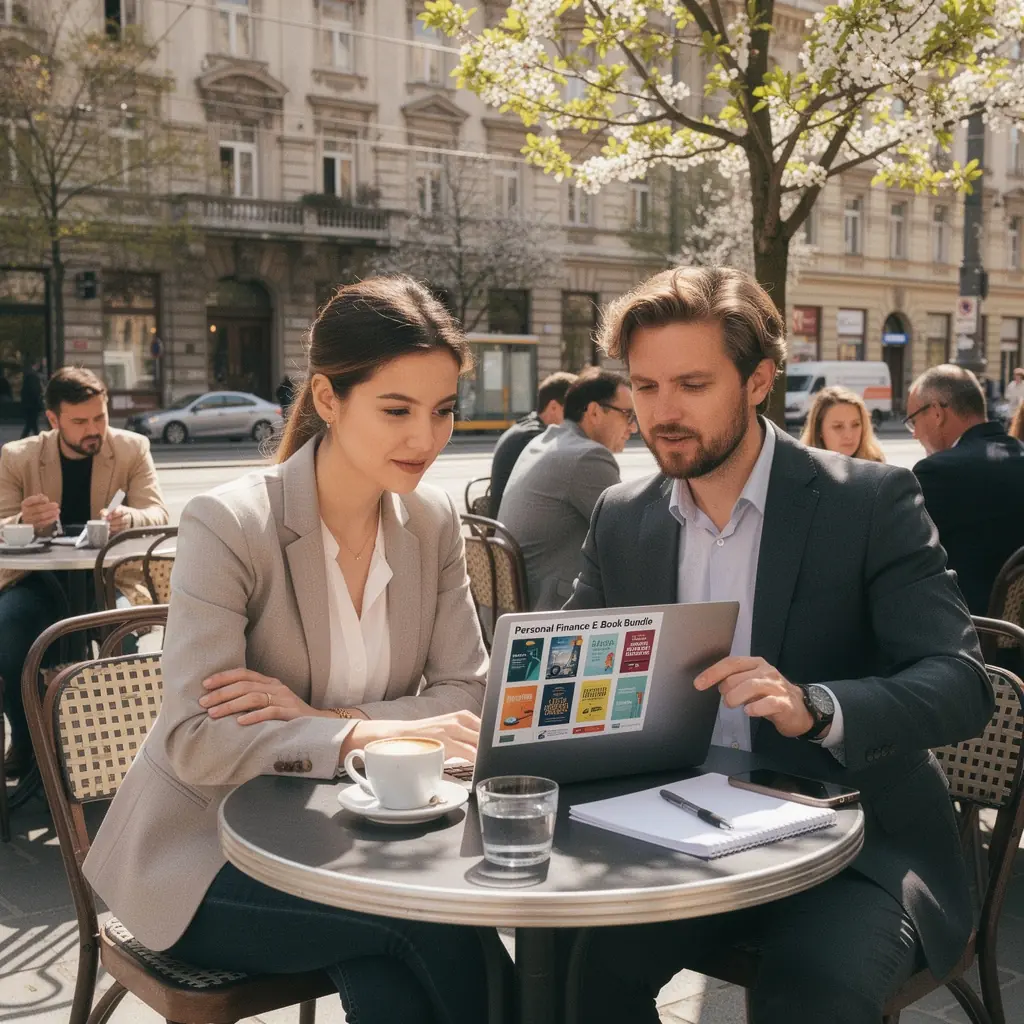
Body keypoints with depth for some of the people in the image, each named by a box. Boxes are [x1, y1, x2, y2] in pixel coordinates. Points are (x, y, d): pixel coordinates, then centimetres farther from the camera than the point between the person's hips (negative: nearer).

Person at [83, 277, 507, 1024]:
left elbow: (469, 696, -5)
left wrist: (315, 719, -21)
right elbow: (195, 743, -23)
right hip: (208, 857, -4)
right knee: (433, 915, -25)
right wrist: (375, 735, -34)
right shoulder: (228, 526, -17)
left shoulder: (435, 522, -1)